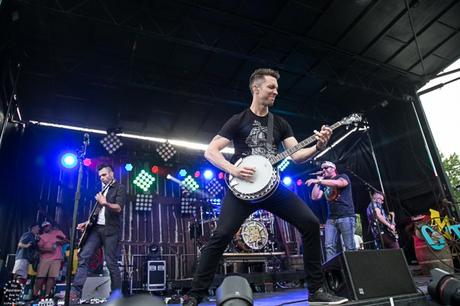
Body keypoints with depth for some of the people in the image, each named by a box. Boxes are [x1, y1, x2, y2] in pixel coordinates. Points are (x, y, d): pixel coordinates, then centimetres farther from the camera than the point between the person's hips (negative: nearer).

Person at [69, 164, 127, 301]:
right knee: (83, 256, -5)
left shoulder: (120, 188, -1)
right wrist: (87, 222, 14)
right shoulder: (102, 189, 21)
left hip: (110, 229, -7)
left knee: (110, 261, -5)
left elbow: (118, 208, -14)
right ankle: (75, 290, -4)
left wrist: (105, 203, -26)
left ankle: (116, 292, 7)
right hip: (96, 228, 7)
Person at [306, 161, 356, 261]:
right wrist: (318, 181, 9)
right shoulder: (324, 184, 19)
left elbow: (337, 183, -19)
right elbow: (315, 197, 8)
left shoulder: (343, 177, 5)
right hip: (331, 219, 5)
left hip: (346, 217, -5)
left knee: (350, 247, -5)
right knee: (329, 246, -5)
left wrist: (318, 181, -23)